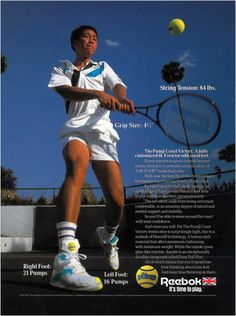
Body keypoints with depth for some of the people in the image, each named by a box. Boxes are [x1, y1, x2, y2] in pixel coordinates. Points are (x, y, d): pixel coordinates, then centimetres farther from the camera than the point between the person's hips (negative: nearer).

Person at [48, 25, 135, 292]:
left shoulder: (103, 67, 26)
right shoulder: (61, 69, 19)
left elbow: (118, 85, 4)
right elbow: (65, 91, -4)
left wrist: (121, 100, -22)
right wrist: (97, 93, -25)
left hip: (102, 132, 3)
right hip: (75, 129, -2)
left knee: (116, 201, -9)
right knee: (77, 165, -38)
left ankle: (107, 236, 29)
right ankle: (66, 258, -53)